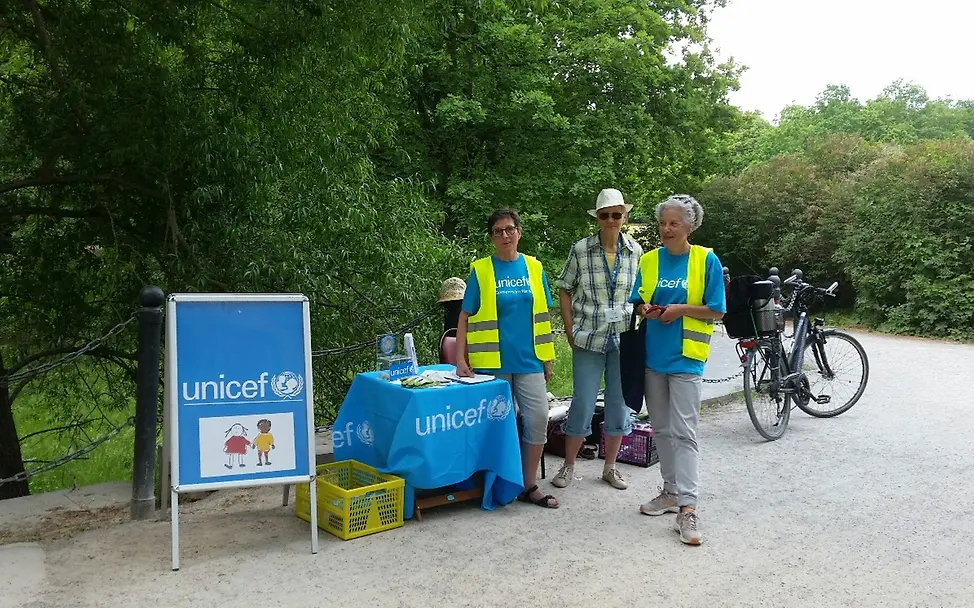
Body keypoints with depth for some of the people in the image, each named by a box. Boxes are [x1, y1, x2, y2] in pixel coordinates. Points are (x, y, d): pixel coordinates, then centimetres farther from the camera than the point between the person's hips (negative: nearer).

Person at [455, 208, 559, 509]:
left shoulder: (534, 267, 7)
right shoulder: (481, 270, -1)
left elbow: (543, 316, 11)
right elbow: (465, 317, -1)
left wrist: (548, 359, 9)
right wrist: (461, 359, -8)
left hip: (529, 359, 3)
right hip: (493, 361, -2)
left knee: (538, 419, -1)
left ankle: (529, 486, 15)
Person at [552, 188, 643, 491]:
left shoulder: (635, 251, 3)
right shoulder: (581, 249, -3)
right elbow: (565, 290, 3)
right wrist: (570, 330, -2)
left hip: (625, 339, 3)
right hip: (589, 339, -2)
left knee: (619, 405, 9)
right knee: (583, 404, 0)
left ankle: (610, 467, 25)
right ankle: (568, 466, 17)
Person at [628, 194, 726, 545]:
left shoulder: (706, 260, -5)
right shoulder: (649, 260, 6)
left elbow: (717, 311, -5)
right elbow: (638, 302, 13)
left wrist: (680, 309, -17)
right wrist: (645, 310, -9)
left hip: (685, 357, -5)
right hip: (654, 354, 5)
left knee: (683, 432, -8)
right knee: (661, 429, 13)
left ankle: (687, 507, -6)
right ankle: (671, 491, 26)